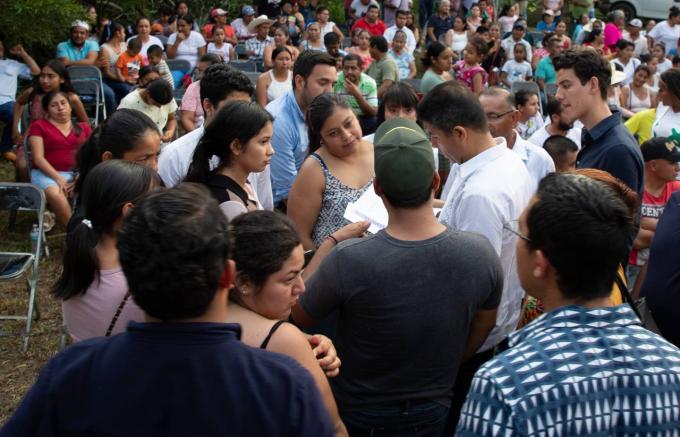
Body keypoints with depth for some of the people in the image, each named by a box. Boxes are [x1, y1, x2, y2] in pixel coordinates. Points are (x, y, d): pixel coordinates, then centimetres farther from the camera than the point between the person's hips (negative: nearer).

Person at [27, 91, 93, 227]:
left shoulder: (84, 127, 18)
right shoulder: (39, 126, 9)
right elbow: (38, 158, -1)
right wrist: (58, 178, -14)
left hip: (79, 174, 2)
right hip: (48, 174, -2)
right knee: (55, 194, -36)